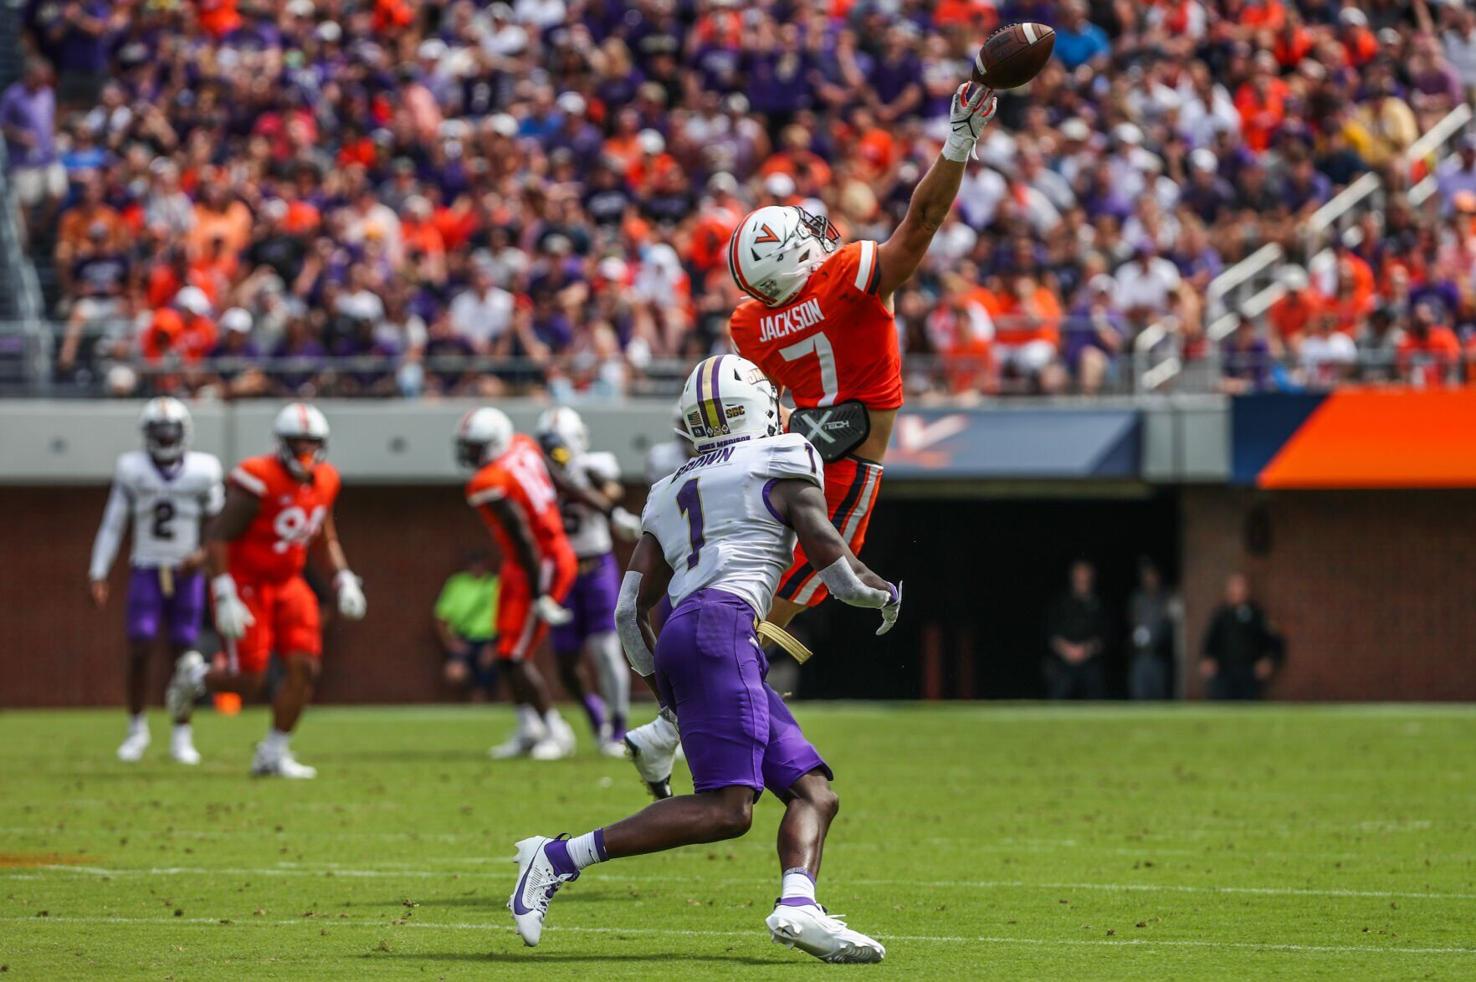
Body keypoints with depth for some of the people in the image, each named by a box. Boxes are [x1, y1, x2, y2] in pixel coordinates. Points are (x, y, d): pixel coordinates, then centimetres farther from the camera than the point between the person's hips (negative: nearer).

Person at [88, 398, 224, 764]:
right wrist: (98, 573, -3)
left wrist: (204, 554, -12)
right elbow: (112, 524, 1)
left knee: (184, 654, 1)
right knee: (139, 651, -10)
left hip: (187, 573, 0)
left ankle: (181, 736, 11)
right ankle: (136, 728, 7)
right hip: (147, 571, 0)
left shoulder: (203, 470, -4)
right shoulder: (133, 470, -3)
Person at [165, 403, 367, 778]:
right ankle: (195, 676, 25)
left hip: (287, 584, 7)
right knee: (250, 681, -8)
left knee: (303, 669, -5)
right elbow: (217, 536, -20)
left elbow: (326, 538, 18)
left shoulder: (323, 482, 2)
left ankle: (273, 755, 7)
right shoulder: (260, 481, -22)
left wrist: (343, 579, 4)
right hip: (245, 584, -7)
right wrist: (225, 598, -25)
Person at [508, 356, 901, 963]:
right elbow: (838, 569, 5)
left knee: (814, 792, 3)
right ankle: (559, 858, -20)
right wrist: (886, 594, 26)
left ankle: (798, 906, -23)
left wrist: (664, 690, 32)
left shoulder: (669, 495, 26)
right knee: (725, 810, -17)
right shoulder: (783, 464, 9)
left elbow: (630, 611, 21)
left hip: (676, 640, 8)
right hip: (721, 628, -8)